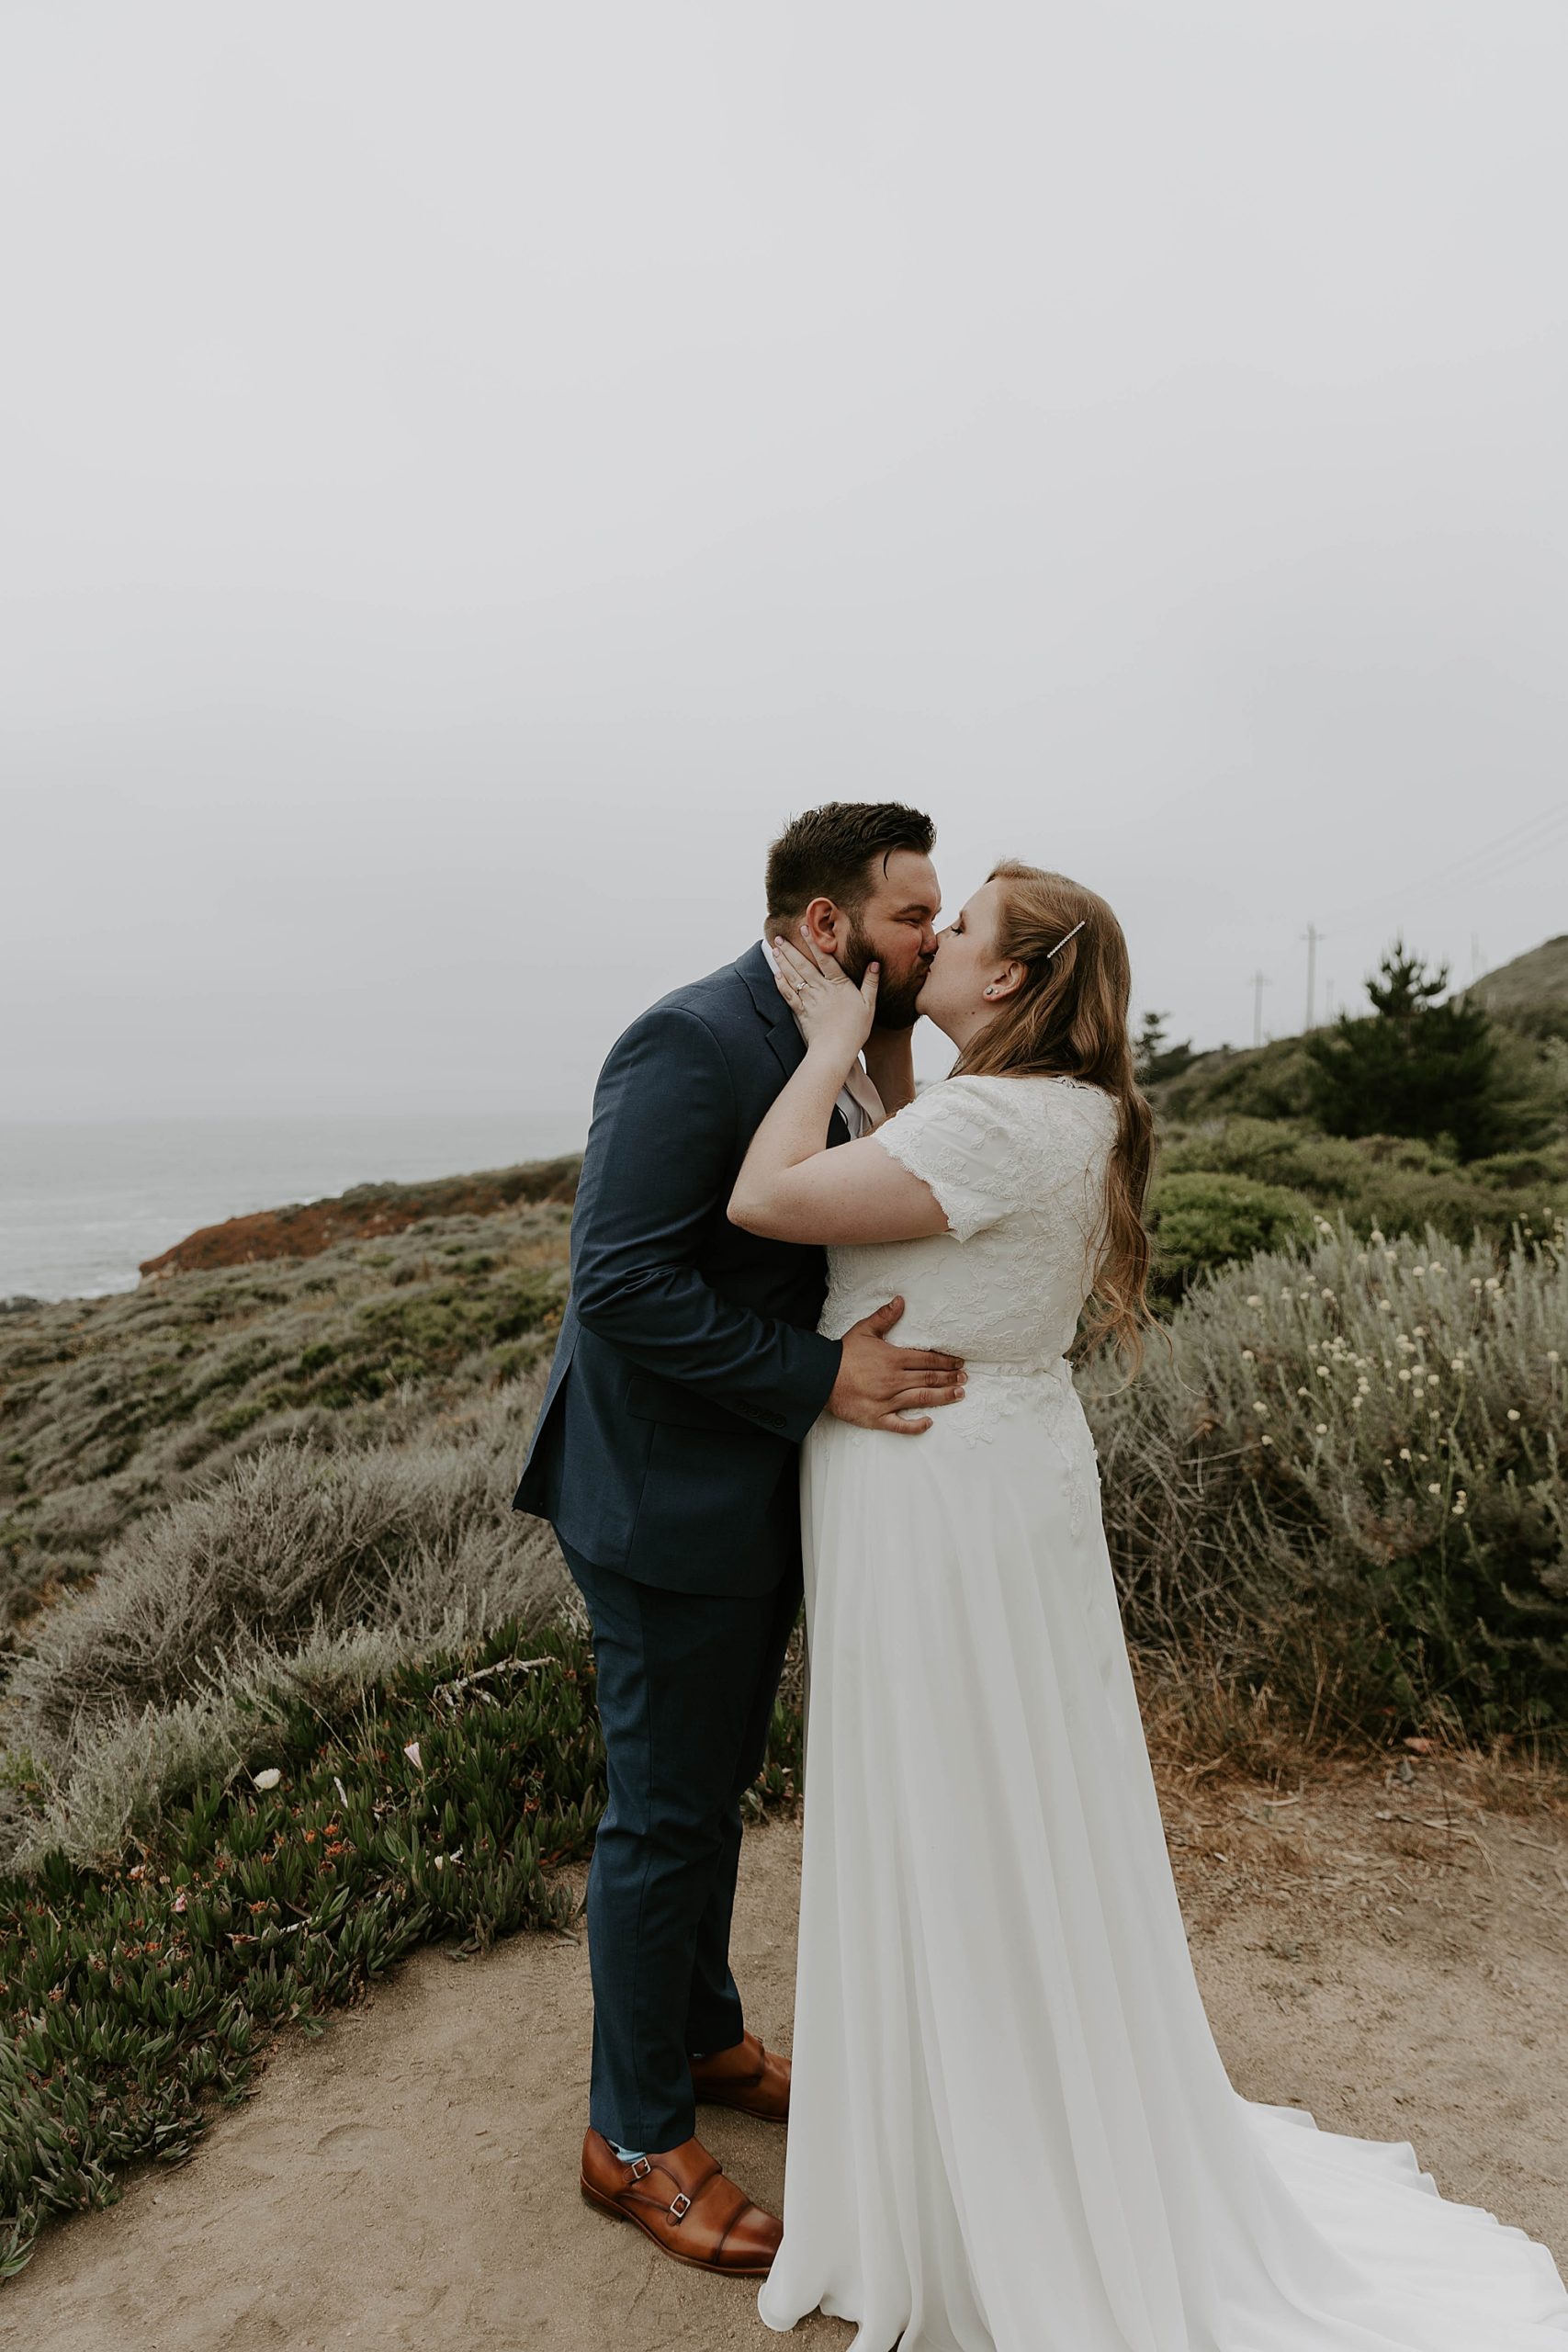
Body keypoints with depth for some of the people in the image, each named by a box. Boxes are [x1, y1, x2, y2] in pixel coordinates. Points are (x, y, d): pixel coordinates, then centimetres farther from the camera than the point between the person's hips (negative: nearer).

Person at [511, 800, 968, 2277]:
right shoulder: (693, 1045, -23)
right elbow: (621, 1285, -28)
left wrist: (889, 1063, -6)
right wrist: (821, 1376, -28)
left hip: (760, 1491, 9)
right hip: (669, 1501, -9)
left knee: (716, 1784, 24)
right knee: (664, 1814, 8)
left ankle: (702, 2036, 47)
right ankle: (634, 2138, 30)